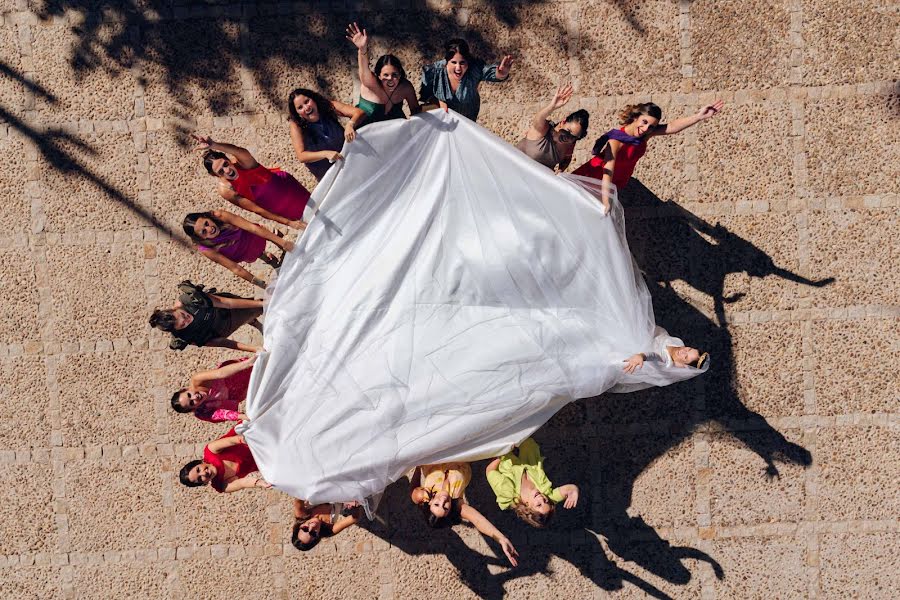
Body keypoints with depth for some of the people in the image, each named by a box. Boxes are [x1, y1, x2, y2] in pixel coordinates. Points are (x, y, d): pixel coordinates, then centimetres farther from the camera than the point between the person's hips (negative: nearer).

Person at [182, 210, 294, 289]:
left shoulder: (219, 216, -39)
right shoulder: (207, 250, -36)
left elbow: (253, 227, -40)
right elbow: (236, 269, -31)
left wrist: (282, 242, -45)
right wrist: (263, 285, -32)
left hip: (251, 236, 1)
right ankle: (264, 256, 36)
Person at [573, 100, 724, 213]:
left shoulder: (645, 133, -17)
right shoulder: (617, 138, -35)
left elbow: (672, 126, -27)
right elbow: (608, 169, -44)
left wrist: (699, 116, -40)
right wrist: (605, 199, -53)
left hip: (615, 183, 6)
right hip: (596, 178, -6)